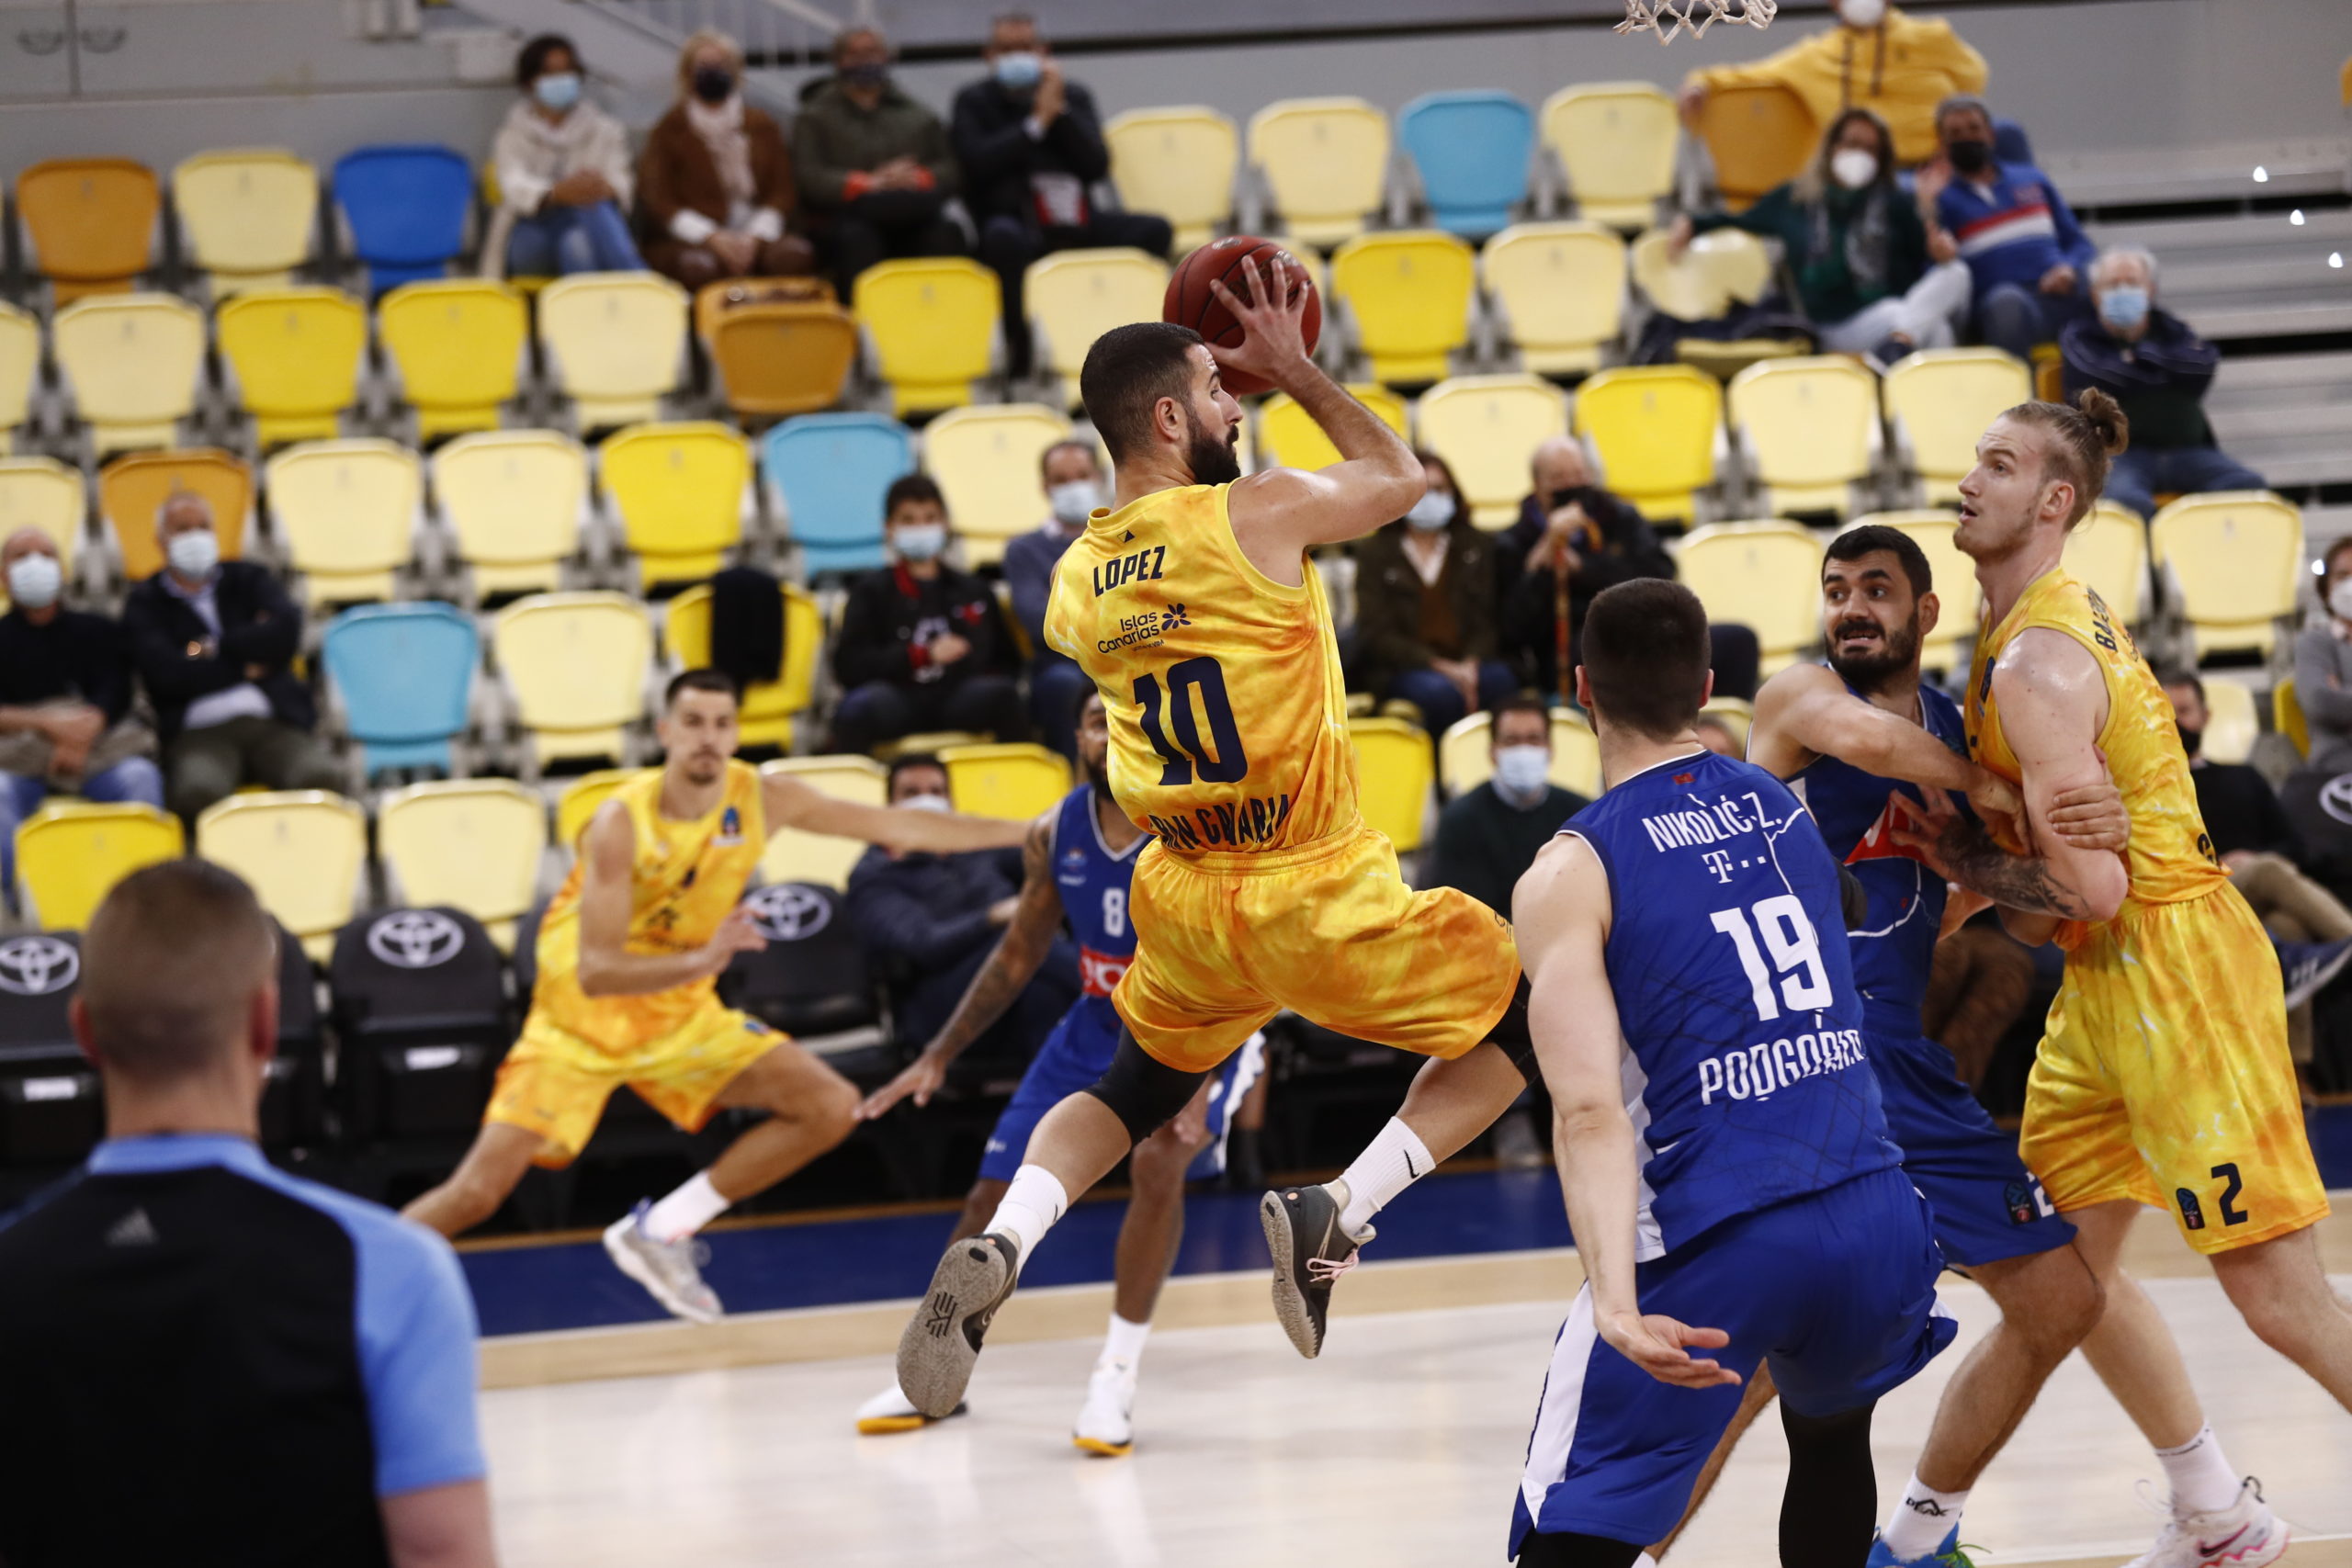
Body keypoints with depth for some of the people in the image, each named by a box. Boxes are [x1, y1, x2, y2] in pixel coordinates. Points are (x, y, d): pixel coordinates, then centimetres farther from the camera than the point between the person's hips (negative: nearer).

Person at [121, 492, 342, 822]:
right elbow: (167, 674, -3)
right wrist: (248, 666, 3)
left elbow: (285, 633, 4)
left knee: (321, 778, -32)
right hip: (201, 731, -2)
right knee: (198, 791, -39)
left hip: (274, 722, 2)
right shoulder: (145, 603, 15)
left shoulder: (248, 579, 24)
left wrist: (212, 648, 2)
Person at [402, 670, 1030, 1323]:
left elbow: (896, 824, -3)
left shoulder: (761, 798, -11)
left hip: (681, 1013, 5)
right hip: (582, 1022, -5)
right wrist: (703, 960, -45)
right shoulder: (622, 823, -25)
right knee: (477, 1194, -16)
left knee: (832, 1108, -8)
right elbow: (595, 972, -30)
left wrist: (1025, 832, -3)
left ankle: (660, 1232, 0)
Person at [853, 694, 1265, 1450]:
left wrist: (1200, 1085, -40)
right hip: (1102, 1025, 5)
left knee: (1158, 1164, -31)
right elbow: (1019, 955, 6)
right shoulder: (1055, 834, -8)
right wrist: (940, 1055, 2)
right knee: (995, 1188, 5)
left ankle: (1115, 1381, -19)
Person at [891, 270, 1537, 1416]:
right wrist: (1296, 371, 16)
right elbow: (1401, 474, 4)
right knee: (1529, 1015, 12)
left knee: (1129, 1095, 29)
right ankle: (1336, 1222, 0)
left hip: (1184, 895, 6)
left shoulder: (1075, 581, 2)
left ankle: (997, 1247, 2)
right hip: (1316, 895, -6)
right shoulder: (1263, 515, -14)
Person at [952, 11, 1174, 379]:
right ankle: (1019, 346, -23)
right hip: (1016, 221, -4)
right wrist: (1037, 121, -8)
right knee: (1004, 237, -40)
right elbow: (977, 162, -10)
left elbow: (1097, 167, 4)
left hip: (1075, 222, 4)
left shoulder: (1074, 96, 18)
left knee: (1155, 231, -20)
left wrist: (1060, 110, -4)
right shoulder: (973, 102, 10)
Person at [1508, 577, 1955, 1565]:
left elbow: (1591, 1113, -15)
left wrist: (1616, 1306, -24)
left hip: (1716, 1252, -5)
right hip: (1878, 1222, 5)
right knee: (1830, 1431, 35)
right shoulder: (1788, 807, 15)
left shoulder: (1569, 877, -2)